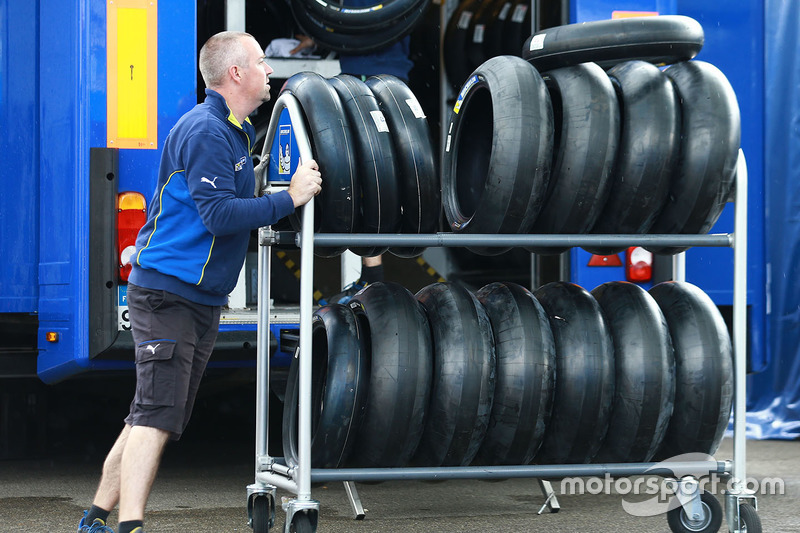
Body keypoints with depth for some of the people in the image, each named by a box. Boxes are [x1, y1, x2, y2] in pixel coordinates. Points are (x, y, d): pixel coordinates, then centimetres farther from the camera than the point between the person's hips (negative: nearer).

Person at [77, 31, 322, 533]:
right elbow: (220, 214, -23)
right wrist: (290, 198, -21)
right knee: (157, 415, -15)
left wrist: (303, 182, 10)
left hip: (203, 298, 10)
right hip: (168, 291, -10)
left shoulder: (238, 132, 18)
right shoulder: (204, 131, -14)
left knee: (153, 417, 12)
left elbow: (239, 207, 21)